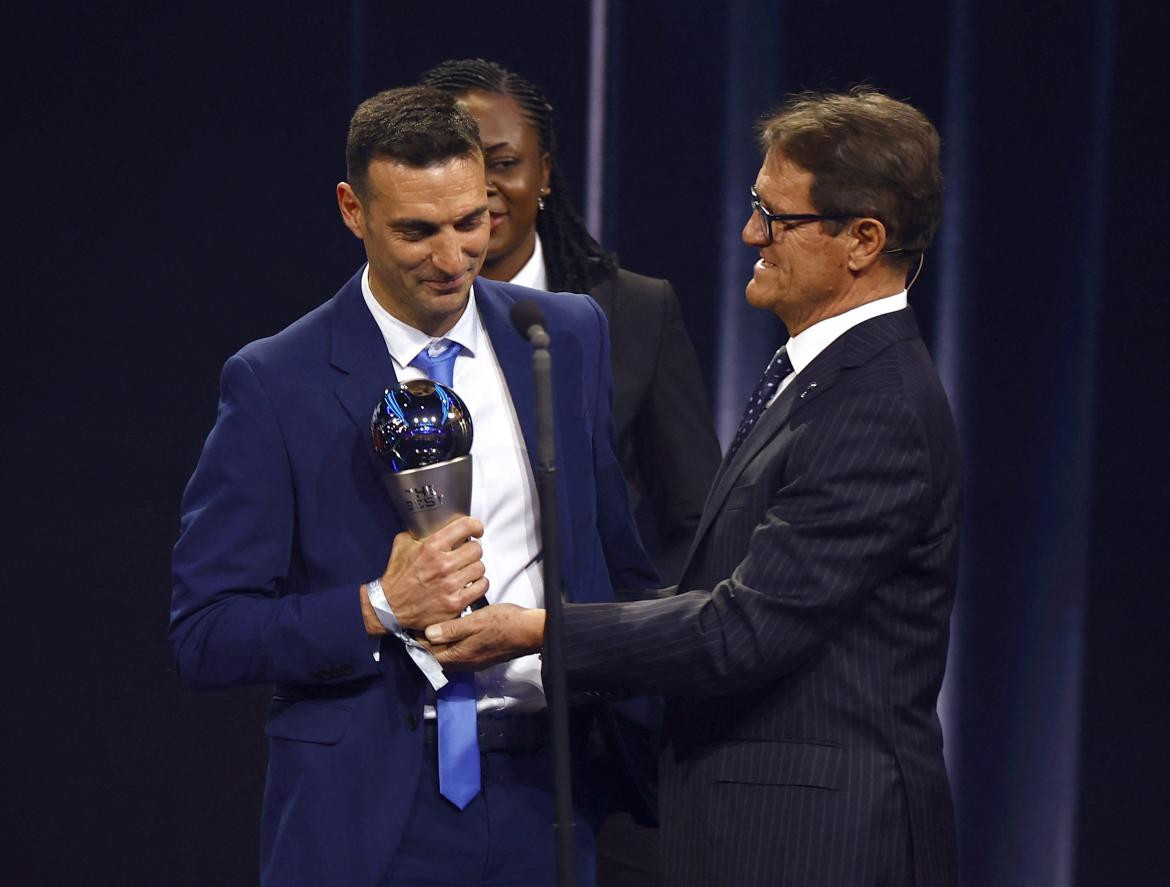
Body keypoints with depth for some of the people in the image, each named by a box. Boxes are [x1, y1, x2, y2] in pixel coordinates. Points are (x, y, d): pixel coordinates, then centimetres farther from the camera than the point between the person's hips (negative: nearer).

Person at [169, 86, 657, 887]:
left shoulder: (572, 339, 6)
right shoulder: (275, 384, -5)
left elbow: (626, 558, 15)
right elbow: (205, 633, -7)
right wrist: (380, 609, -18)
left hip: (543, 797, 3)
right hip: (366, 818, -3)